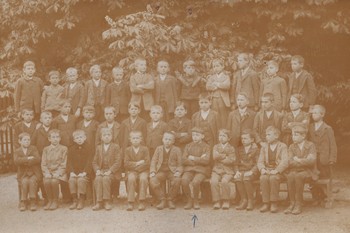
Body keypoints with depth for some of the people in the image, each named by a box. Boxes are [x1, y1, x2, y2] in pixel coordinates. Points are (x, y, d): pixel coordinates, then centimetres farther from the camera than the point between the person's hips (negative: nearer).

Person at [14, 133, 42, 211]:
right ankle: (23, 202, -18)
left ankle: (33, 202, -22)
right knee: (24, 182, -30)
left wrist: (25, 162, -12)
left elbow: (38, 159, -11)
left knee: (32, 181, -31)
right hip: (23, 174, 1)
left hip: (35, 173, 0)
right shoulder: (17, 151, 8)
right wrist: (27, 158, -19)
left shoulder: (33, 149, 6)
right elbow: (16, 161, -13)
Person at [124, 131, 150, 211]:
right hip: (131, 171, 1)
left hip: (143, 171, -1)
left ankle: (142, 202, -28)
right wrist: (137, 163, -12)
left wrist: (134, 166, -11)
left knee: (143, 178, -34)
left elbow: (147, 163, -6)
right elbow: (126, 164, -2)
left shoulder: (145, 149, 4)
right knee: (131, 178, -33)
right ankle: (130, 202, -29)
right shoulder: (128, 150, 8)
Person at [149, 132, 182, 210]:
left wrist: (178, 172, -14)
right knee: (152, 181, -31)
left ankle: (170, 200, -11)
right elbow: (153, 161, 11)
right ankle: (162, 199, -9)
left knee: (177, 180, -35)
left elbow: (180, 164, 6)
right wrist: (152, 171, -6)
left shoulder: (177, 150, 9)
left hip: (172, 172, -1)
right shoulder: (158, 149, 15)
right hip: (161, 171, 1)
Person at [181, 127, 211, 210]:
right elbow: (184, 160, 1)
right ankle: (189, 200, -7)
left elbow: (206, 161, -11)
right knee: (183, 181, -29)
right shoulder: (188, 146, 13)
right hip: (189, 169, 3)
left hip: (202, 170, -3)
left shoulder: (206, 147, 5)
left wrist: (193, 158, -8)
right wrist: (199, 160, -8)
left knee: (195, 182, -34)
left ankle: (196, 201, -7)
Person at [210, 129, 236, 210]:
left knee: (224, 181, -33)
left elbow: (231, 160, -8)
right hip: (217, 170, 2)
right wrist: (225, 156, -4)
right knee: (213, 181, -29)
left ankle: (226, 201, -17)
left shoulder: (231, 148, 8)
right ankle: (216, 202, -19)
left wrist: (220, 157, -5)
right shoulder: (216, 147, 15)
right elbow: (215, 156, -5)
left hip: (228, 171, -2)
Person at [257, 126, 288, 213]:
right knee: (263, 178, -31)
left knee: (273, 178, -36)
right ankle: (266, 203, -25)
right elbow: (260, 162, 10)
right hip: (266, 170, 3)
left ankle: (274, 203, -26)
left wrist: (276, 170, -22)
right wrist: (262, 169, -11)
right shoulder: (264, 148, 18)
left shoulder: (282, 146, 4)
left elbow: (285, 162, -9)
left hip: (278, 171, -3)